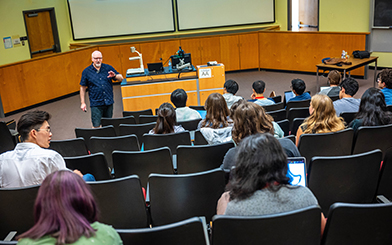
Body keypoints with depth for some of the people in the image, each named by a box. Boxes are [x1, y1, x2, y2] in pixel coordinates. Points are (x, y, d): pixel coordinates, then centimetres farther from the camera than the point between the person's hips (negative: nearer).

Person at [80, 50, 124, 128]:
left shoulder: (108, 68, 5)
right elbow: (83, 88, 5)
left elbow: (121, 78, 7)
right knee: (96, 126, -6)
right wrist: (83, 103, 1)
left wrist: (114, 76, -17)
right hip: (96, 104, -2)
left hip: (109, 102, 2)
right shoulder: (86, 71, 1)